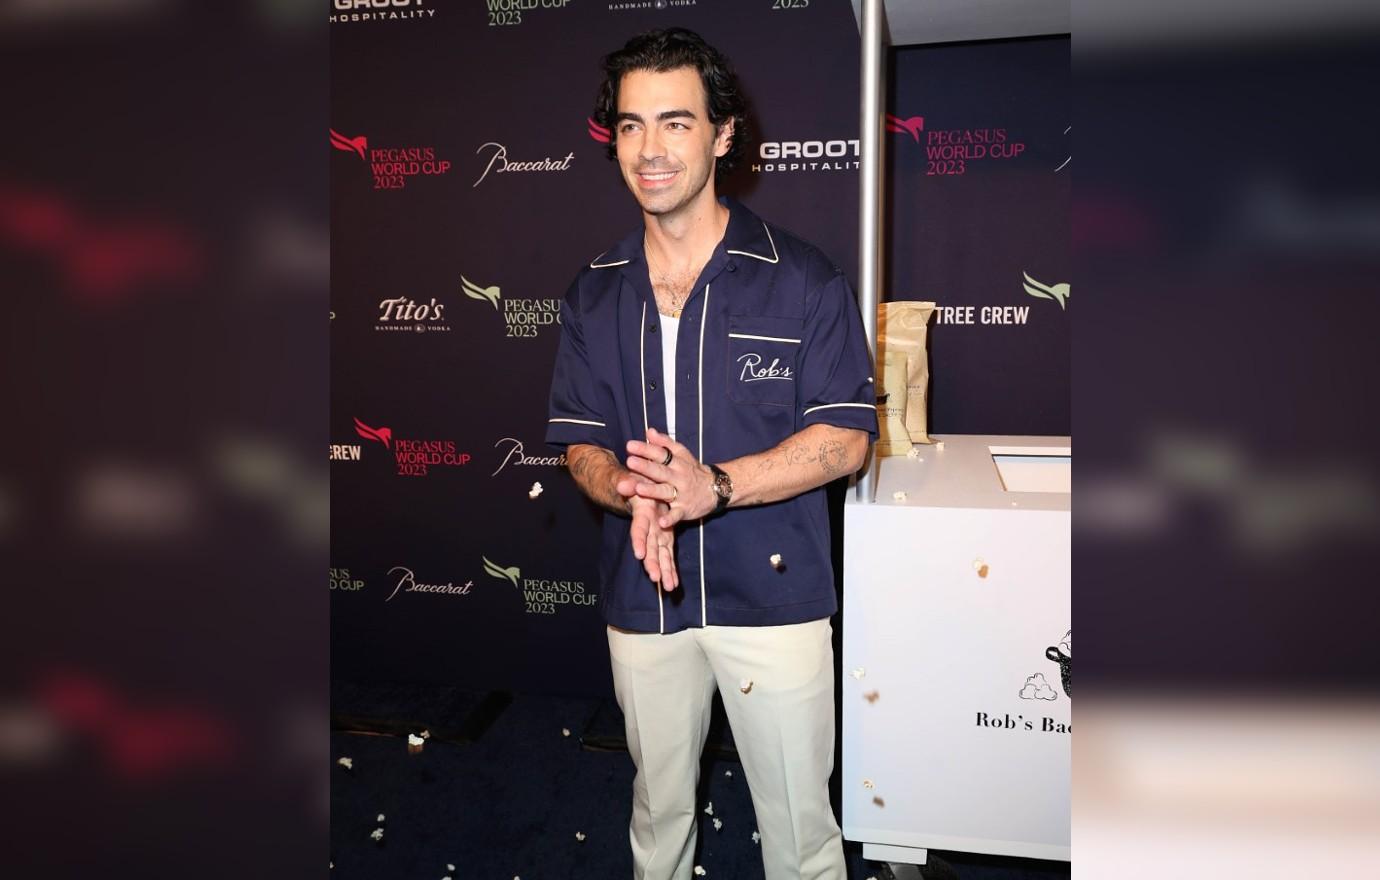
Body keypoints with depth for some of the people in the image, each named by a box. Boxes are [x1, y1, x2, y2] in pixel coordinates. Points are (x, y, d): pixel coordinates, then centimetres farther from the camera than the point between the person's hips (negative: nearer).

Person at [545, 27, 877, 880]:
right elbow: (582, 441, 4)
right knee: (658, 809, 22)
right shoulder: (595, 292, 4)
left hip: (774, 593, -3)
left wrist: (714, 486, -26)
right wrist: (631, 492, -20)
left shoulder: (802, 277, -8)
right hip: (643, 596, 4)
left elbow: (845, 439, -11)